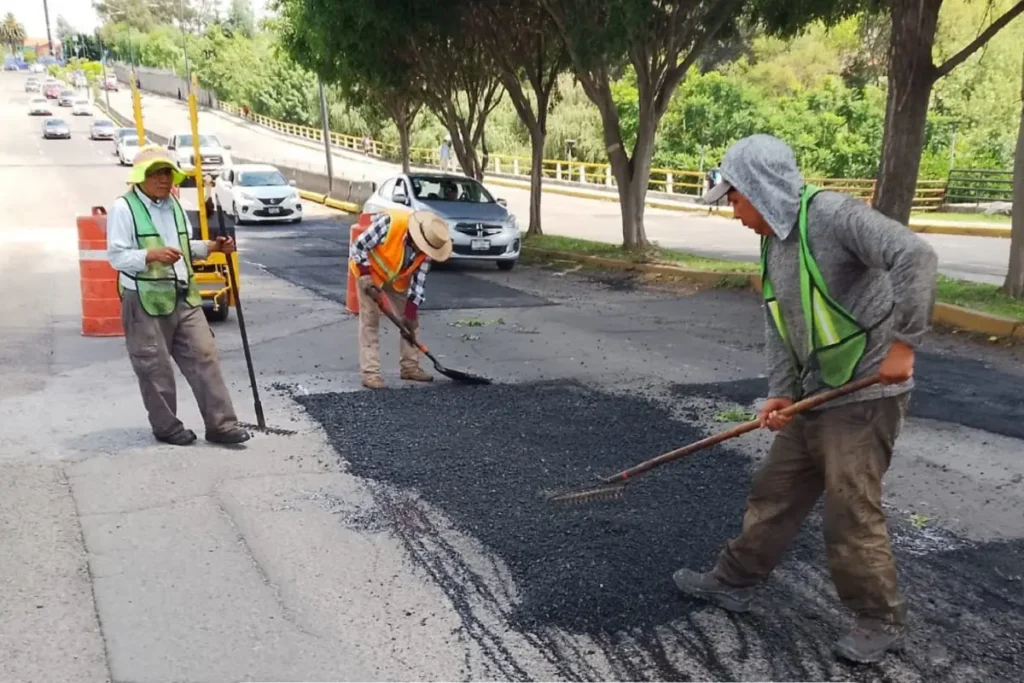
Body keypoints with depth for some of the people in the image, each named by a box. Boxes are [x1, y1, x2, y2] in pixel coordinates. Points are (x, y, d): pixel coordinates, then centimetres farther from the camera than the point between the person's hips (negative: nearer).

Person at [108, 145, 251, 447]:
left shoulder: (174, 205, 14)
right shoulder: (124, 208, -9)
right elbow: (116, 256, -12)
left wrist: (211, 247, 7)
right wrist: (151, 255, -27)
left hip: (184, 297, 6)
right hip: (146, 301, -6)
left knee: (204, 357, 2)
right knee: (156, 368, 3)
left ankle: (221, 424, 7)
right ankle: (166, 427, 19)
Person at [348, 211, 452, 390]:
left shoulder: (426, 247, -20)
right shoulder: (389, 223, -36)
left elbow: (419, 281, -14)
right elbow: (359, 246, -26)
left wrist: (410, 312, -18)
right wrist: (366, 276, -29)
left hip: (399, 278, 5)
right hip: (370, 271, -5)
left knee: (410, 320, 6)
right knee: (370, 321, -8)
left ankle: (410, 366, 18)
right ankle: (370, 373, -6)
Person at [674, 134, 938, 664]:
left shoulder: (835, 214, -19)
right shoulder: (773, 242, 9)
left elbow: (915, 256, -30)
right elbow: (778, 326, 9)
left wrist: (902, 342, -30)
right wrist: (780, 392, -2)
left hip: (867, 394, -8)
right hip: (815, 397, 9)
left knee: (851, 515, 0)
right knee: (774, 494, 16)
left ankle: (883, 621, 20)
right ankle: (733, 583, 31)